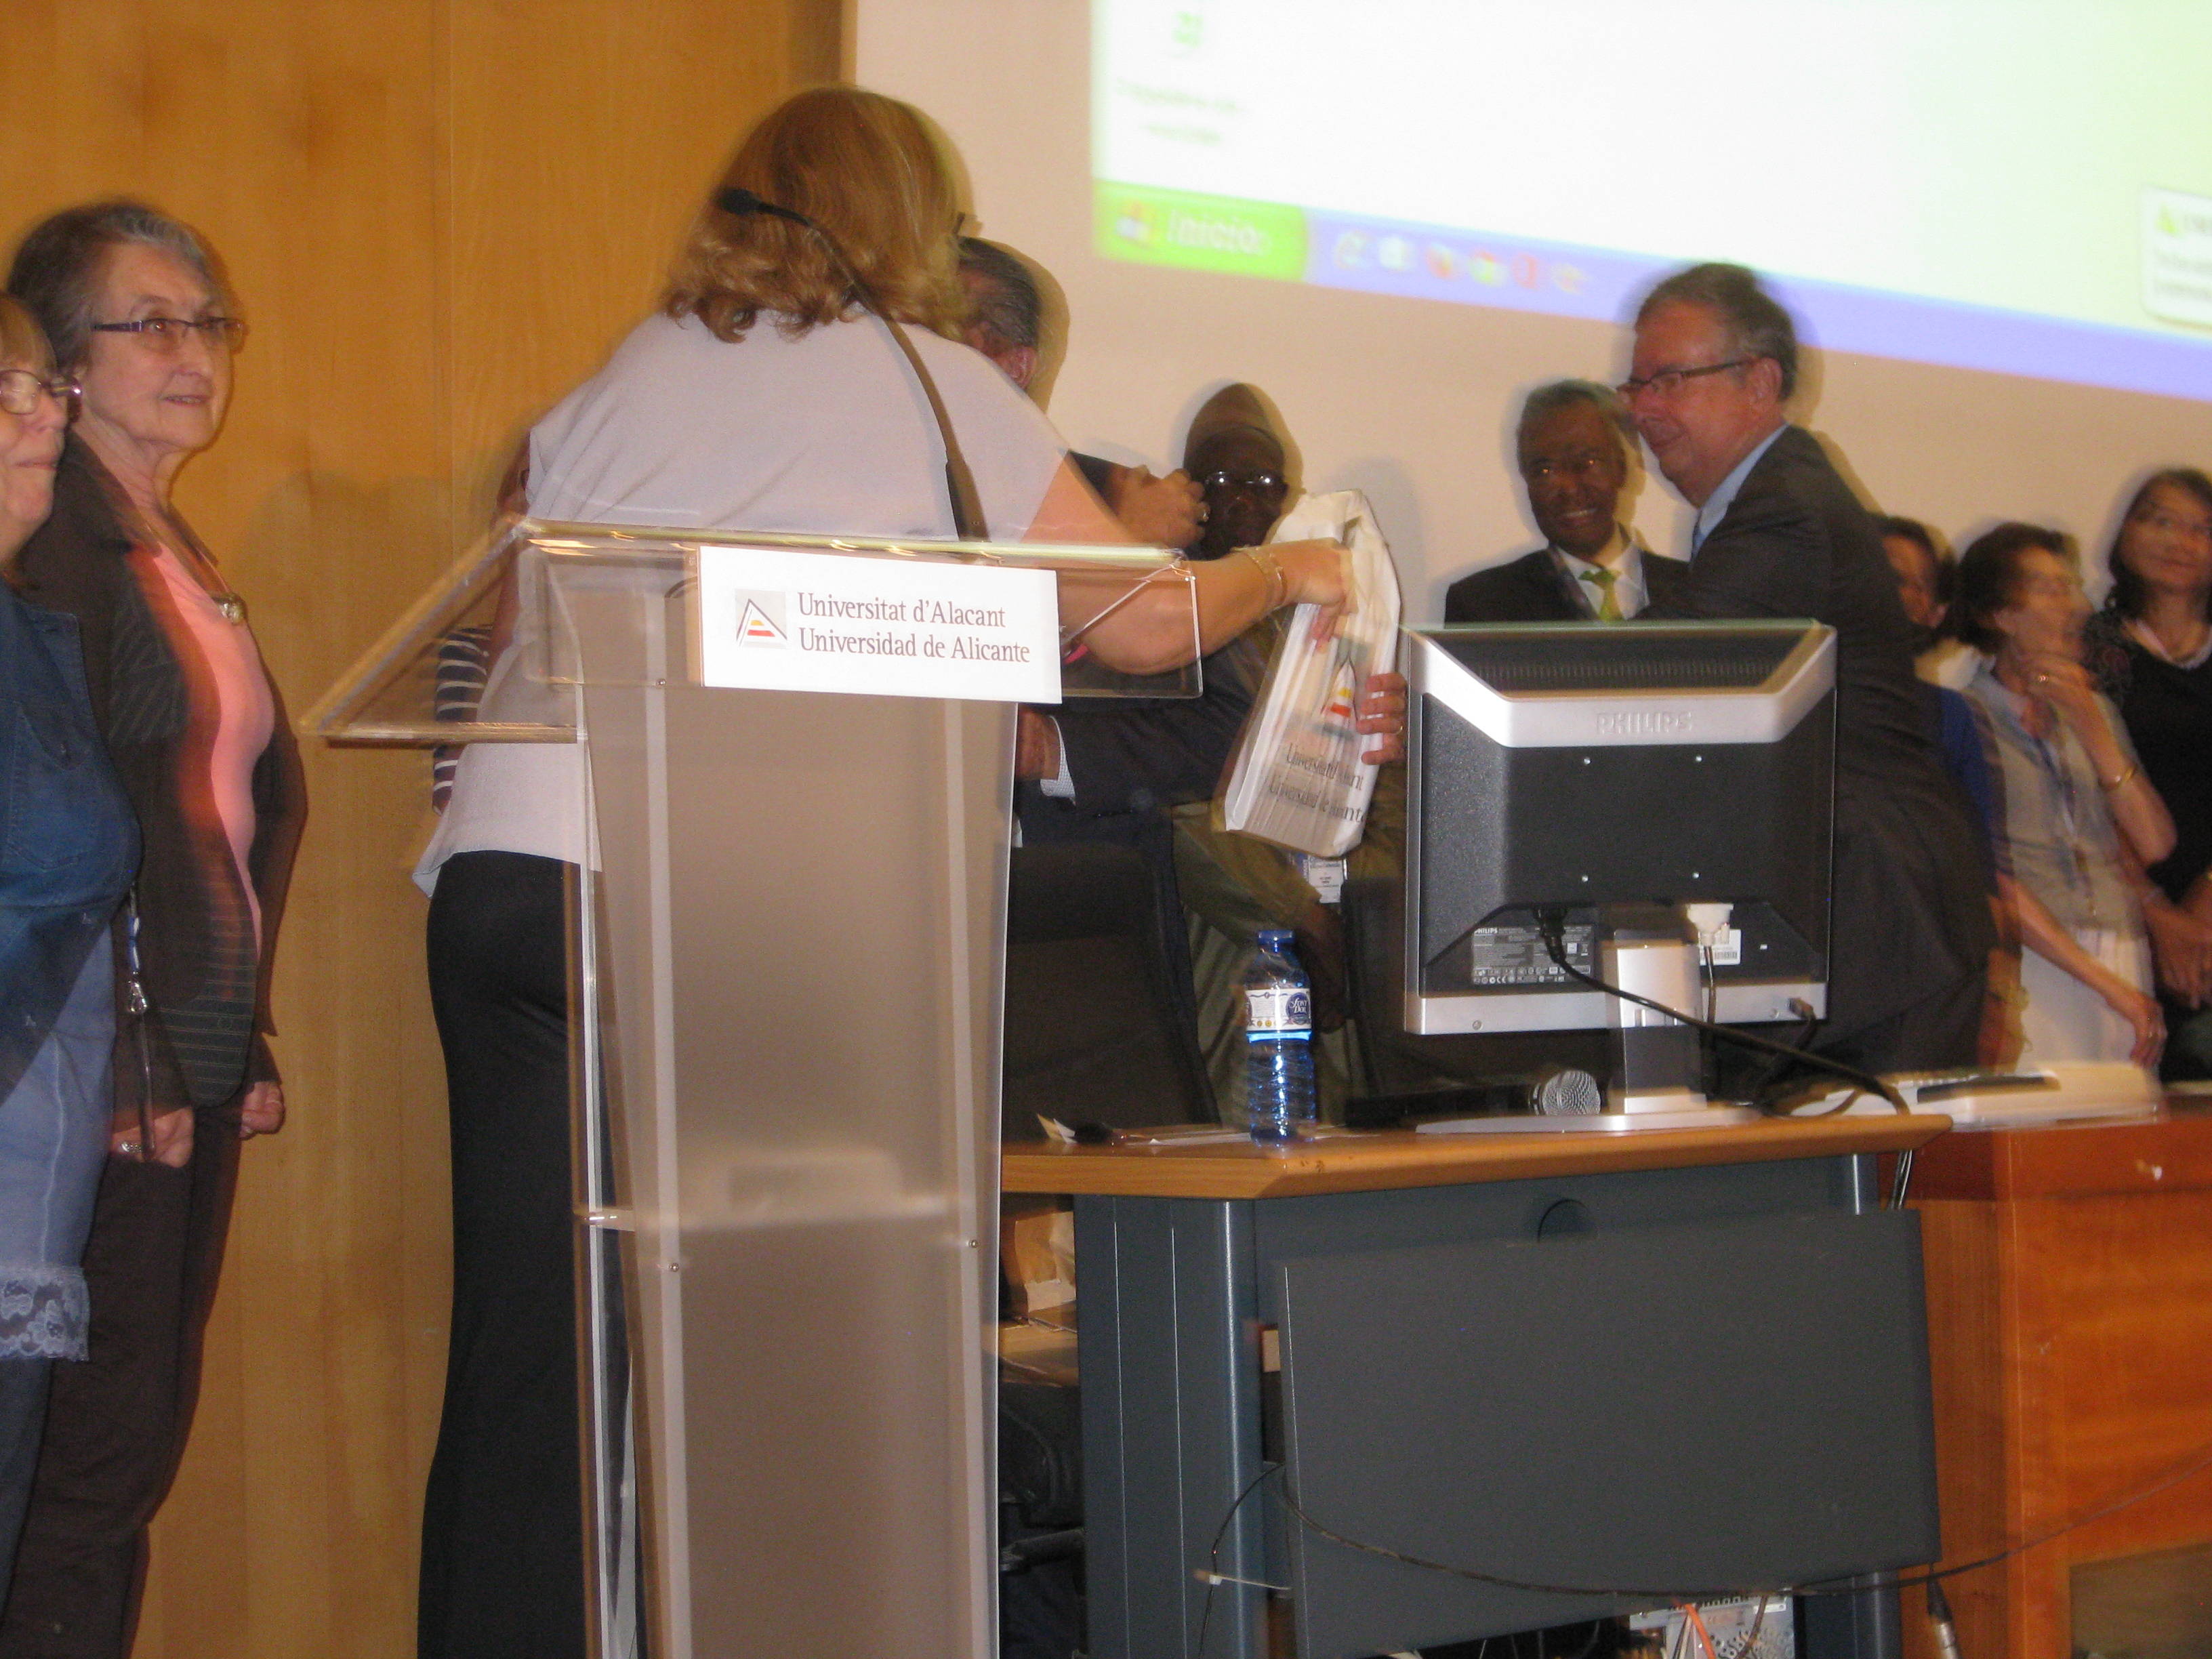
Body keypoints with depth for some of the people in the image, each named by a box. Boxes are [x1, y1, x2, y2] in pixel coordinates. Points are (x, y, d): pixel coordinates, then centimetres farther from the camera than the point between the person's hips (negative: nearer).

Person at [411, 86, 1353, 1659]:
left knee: (519, 1359, 3)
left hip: (501, 865, 4)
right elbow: (1138, 623, 16)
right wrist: (1289, 572, 35)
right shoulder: (933, 380, 13)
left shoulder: (620, 380, 23)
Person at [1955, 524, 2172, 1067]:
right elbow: (1990, 880, -10)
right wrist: (2110, 987, -12)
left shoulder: (2095, 711, 19)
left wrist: (2091, 727, -1)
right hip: (2033, 969, -5)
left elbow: (2156, 844, 8)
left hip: (2126, 960, 5)